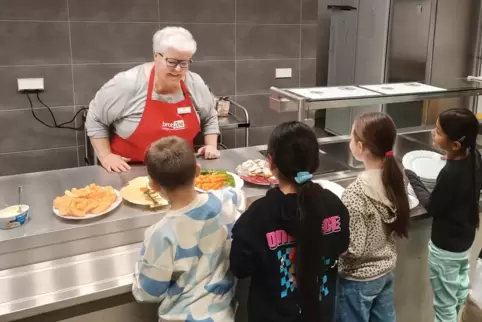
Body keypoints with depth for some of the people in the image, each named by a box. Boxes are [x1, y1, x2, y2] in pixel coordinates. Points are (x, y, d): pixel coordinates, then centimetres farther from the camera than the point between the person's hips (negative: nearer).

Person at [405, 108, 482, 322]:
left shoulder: (450, 174, -36)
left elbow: (432, 206, -19)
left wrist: (409, 176, -12)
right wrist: (452, 159, 4)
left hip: (445, 246, -9)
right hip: (465, 238, 9)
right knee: (460, 289, 32)